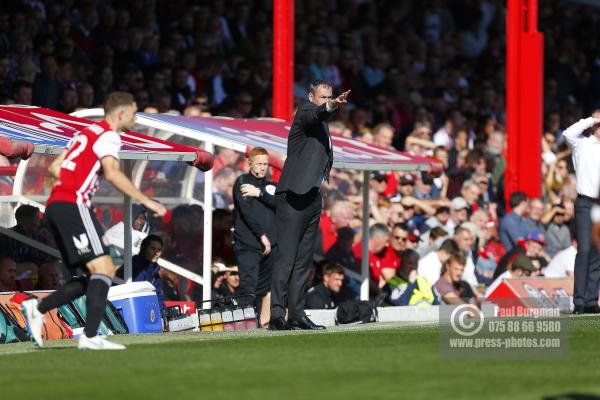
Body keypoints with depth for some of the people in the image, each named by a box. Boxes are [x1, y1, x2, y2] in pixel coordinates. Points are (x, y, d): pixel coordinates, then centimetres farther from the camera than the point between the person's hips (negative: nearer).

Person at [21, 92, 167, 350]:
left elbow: (54, 168, 25)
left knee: (101, 274, 10)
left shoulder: (88, 133, 25)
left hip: (55, 207, 10)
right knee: (103, 269, -16)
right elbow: (112, 173, -19)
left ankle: (38, 308, 5)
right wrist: (146, 201, -18)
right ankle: (90, 337, -26)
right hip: (72, 206, -10)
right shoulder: (108, 135, -4)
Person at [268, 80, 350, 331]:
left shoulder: (321, 124, 21)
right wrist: (331, 107, -48)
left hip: (312, 197, 9)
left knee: (303, 260, 8)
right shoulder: (306, 112, -5)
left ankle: (297, 315, 10)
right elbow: (317, 114, -30)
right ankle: (277, 314, -15)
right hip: (293, 197, -9)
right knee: (286, 258, -12)